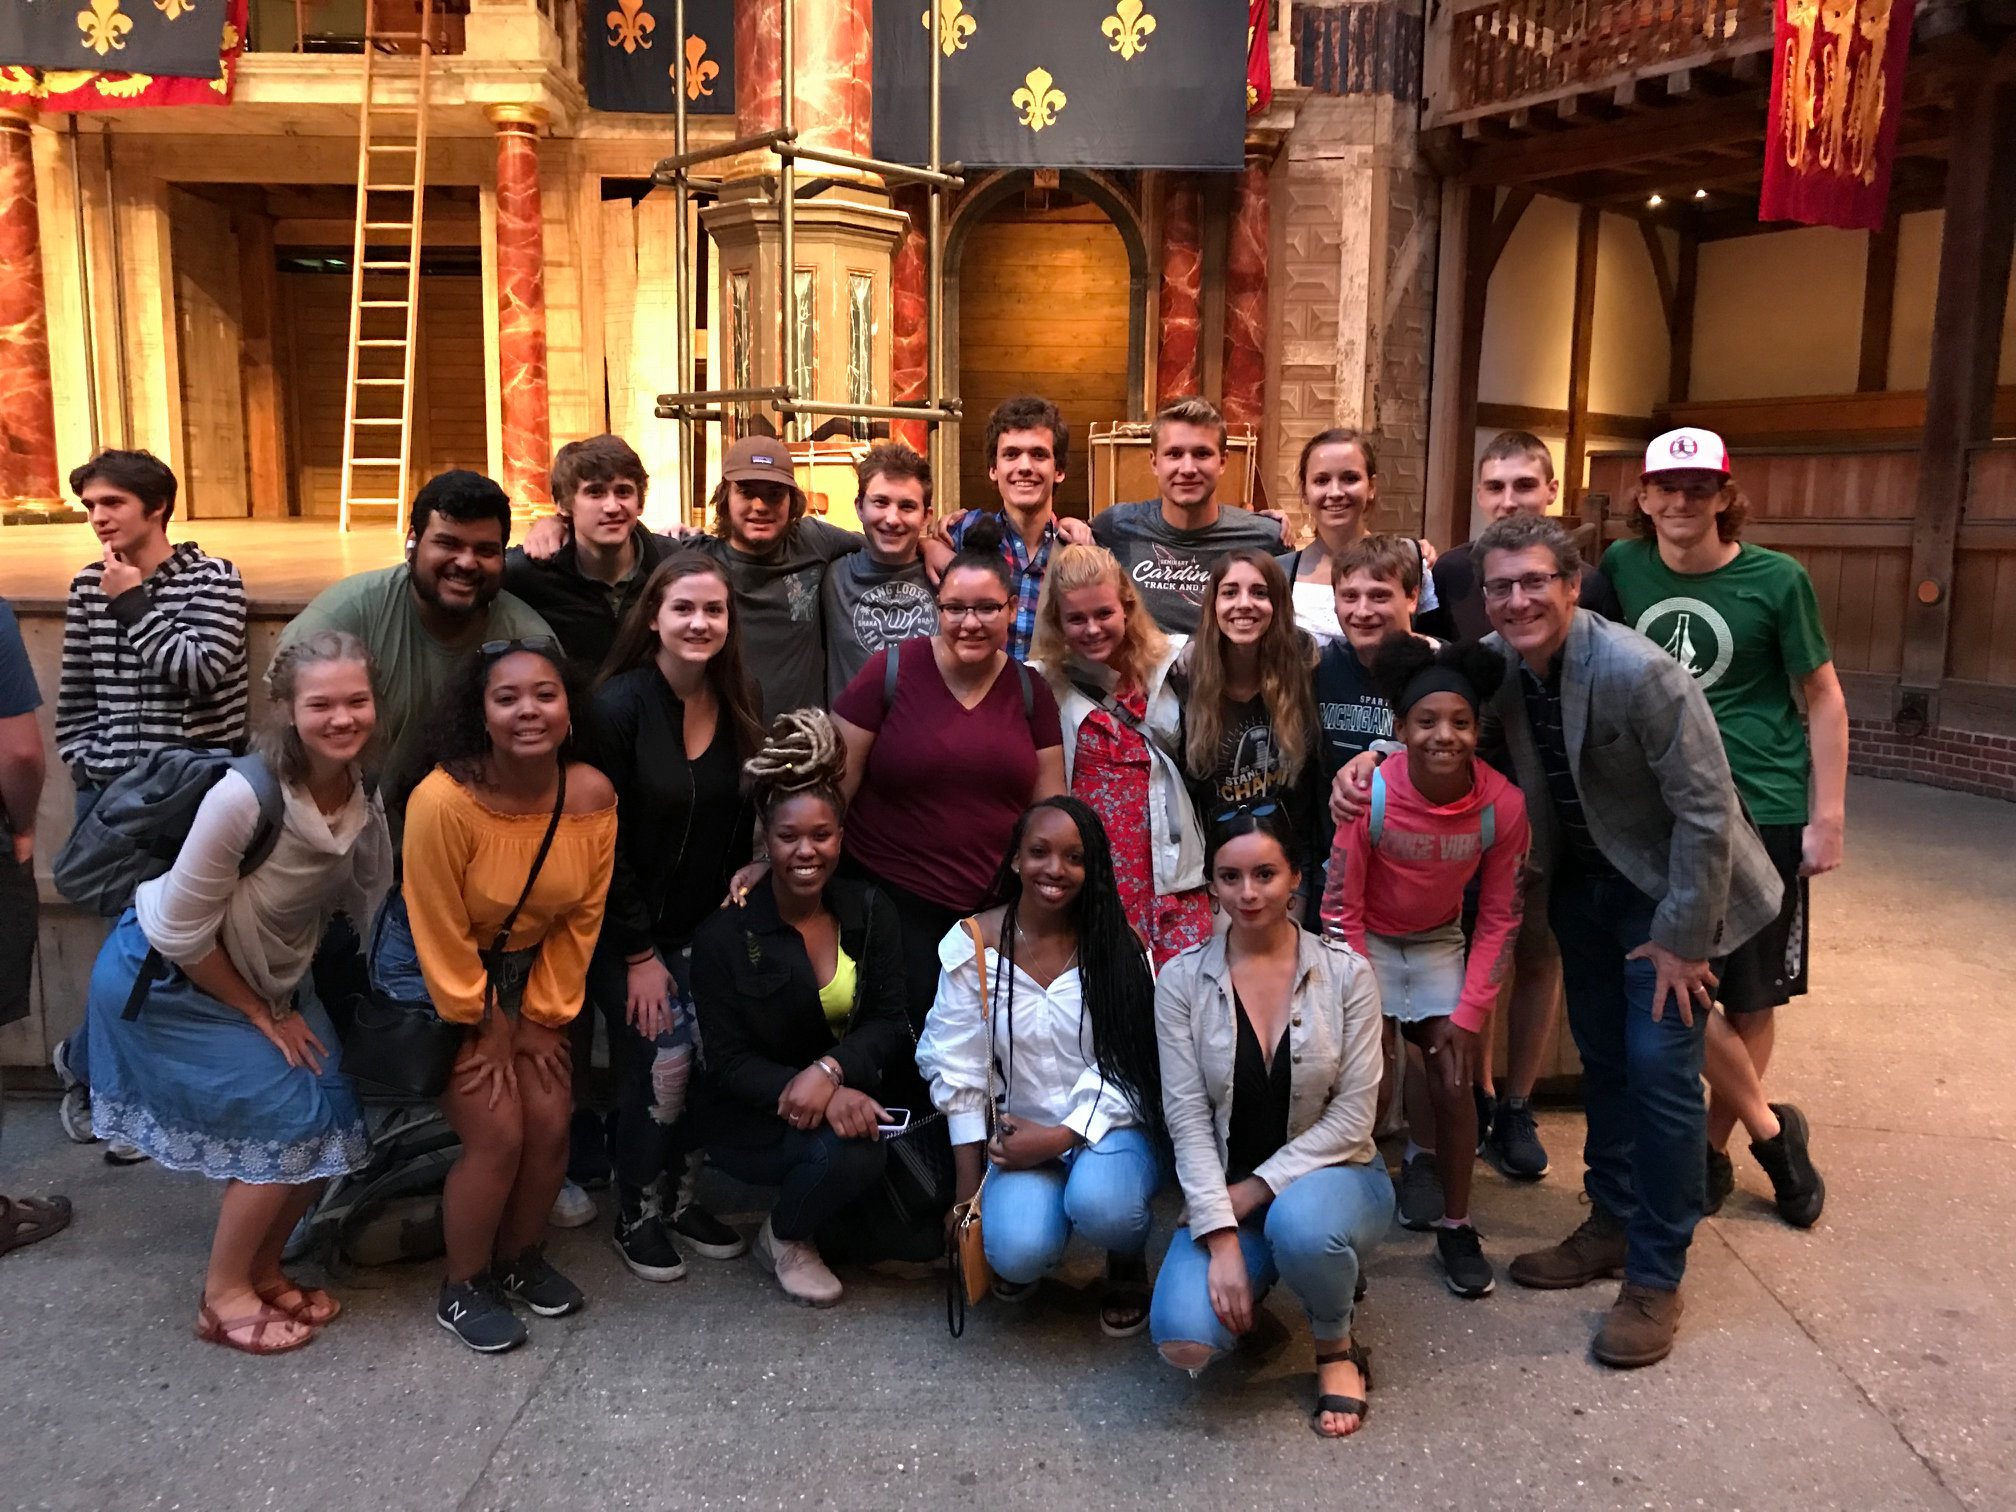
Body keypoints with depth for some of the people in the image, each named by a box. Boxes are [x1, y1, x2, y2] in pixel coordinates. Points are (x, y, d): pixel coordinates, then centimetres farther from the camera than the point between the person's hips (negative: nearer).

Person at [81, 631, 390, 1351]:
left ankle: (261, 1269, 21)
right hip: (165, 982, -6)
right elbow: (181, 934, -23)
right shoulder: (244, 797, -32)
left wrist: (284, 1001, -5)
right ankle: (224, 1296, 9)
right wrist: (262, 1015, -13)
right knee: (289, 1123, -11)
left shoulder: (367, 797, -14)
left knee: (333, 1117, -1)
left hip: (269, 974, 6)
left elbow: (367, 906, 0)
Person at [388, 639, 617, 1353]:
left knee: (551, 1126, -1)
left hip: (526, 968, 5)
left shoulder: (592, 796, -15)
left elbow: (580, 920, -5)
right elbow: (442, 937, -20)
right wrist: (486, 1030, -11)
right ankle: (463, 1289, 15)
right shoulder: (443, 800, -29)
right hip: (432, 972, -4)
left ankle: (519, 1259, 28)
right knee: (498, 1135, -10)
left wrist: (543, 1019, -2)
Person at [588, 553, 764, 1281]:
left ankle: (681, 1198, 26)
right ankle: (635, 1216, 18)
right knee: (662, 1066, -6)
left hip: (708, 929, 5)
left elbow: (742, 825, 8)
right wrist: (639, 953, -13)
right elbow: (604, 841, -15)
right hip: (630, 931, -5)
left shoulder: (738, 705, 1)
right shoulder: (619, 705, -16)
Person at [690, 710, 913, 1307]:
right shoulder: (725, 933, -10)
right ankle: (784, 1238, 0)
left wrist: (831, 1070, -26)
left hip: (851, 1096, 4)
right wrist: (823, 1099, -27)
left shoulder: (869, 912, 0)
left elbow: (889, 1026, -4)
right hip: (754, 1120, -4)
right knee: (844, 1149, -33)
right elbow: (728, 1063, -11)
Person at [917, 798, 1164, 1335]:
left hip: (1108, 1127, 0)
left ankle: (1128, 1266, 4)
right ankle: (1018, 1249, 13)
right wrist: (969, 1188, -2)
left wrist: (1059, 1137, -18)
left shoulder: (1119, 947, -6)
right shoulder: (974, 944, -6)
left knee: (1100, 1203, -33)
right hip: (1021, 1132, 1)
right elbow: (958, 1069, -2)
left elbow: (1129, 1064, -8)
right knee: (1018, 1250, -27)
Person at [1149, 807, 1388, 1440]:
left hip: (1329, 1175, -1)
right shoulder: (1182, 979, -5)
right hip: (1227, 1193, 1)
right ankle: (1257, 1285, 13)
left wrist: (1257, 1188, -15)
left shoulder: (1345, 973, -7)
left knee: (1300, 1224, -38)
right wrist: (1222, 1240, -18)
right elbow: (1188, 1120, -9)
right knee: (1184, 1341, -24)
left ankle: (1337, 1351, -4)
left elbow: (1352, 1118, -8)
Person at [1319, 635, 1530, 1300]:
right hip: (1369, 940, -2)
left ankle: (1456, 1229, 11)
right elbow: (1342, 908, -17)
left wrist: (1468, 1015, -10)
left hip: (1438, 942, 2)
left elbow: (1499, 919, -8)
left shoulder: (1502, 805, -20)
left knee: (1454, 1079, -3)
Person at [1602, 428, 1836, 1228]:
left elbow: (1825, 700, -1)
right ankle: (1771, 1130, 19)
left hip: (1766, 811, -1)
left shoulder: (1777, 580, -7)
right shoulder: (1624, 567, 0)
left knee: (1751, 997, 6)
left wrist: (1828, 817, -5)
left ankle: (1714, 1149, 25)